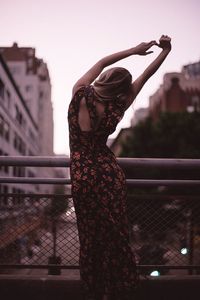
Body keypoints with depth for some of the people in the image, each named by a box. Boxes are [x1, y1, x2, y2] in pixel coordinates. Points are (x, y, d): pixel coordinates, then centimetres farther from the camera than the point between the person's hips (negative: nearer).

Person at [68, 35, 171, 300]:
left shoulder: (79, 94, -11)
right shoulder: (114, 111, -13)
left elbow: (102, 62, 4)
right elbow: (145, 77, -4)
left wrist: (135, 50, 9)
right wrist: (166, 50, 4)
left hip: (82, 176, 2)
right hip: (109, 174, -1)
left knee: (89, 237, 12)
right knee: (114, 235, 11)